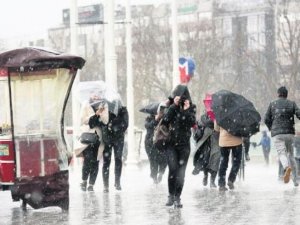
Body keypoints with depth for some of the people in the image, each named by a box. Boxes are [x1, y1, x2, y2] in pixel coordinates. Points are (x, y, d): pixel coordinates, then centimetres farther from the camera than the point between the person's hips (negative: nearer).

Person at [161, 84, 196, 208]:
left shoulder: (191, 108, 5)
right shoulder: (171, 107, 4)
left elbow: (192, 123, -7)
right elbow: (166, 119, -12)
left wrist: (186, 110, -17)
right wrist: (174, 105, -15)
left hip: (184, 144, 1)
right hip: (171, 143, -1)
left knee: (181, 172, -1)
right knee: (173, 169, -14)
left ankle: (177, 198, 6)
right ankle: (171, 195, -1)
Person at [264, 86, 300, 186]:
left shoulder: (272, 104, 5)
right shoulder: (292, 104, 5)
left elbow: (266, 119, 6)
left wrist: (271, 128, 22)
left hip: (277, 133, -2)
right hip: (289, 133, 2)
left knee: (282, 153, -11)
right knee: (290, 154, 16)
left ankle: (287, 167, -46)